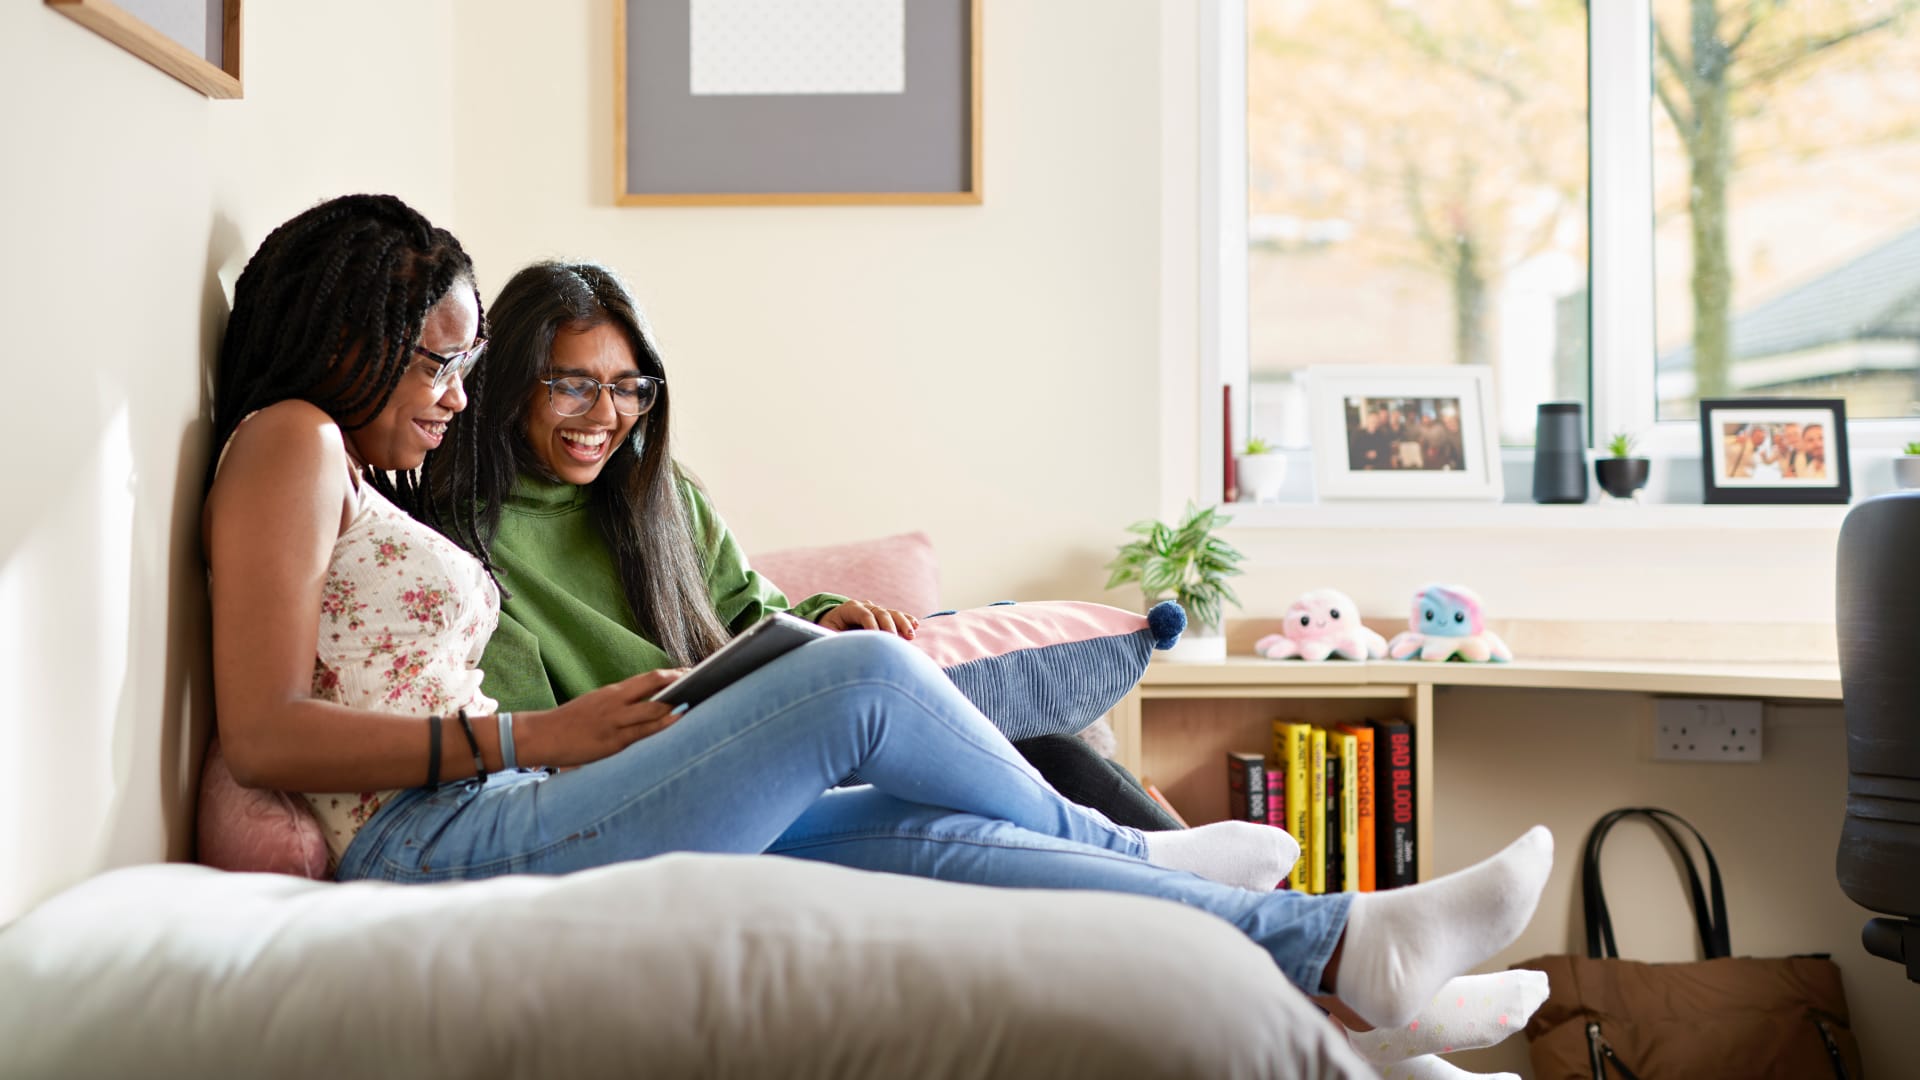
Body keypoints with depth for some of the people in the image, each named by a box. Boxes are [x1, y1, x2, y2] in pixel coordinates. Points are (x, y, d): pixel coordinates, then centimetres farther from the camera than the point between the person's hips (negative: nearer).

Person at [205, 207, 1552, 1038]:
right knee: (862, 679, -14)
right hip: (433, 845, -9)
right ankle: (1122, 849, 13)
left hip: (488, 834, 9)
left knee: (920, 833, -2)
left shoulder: (370, 486, 28)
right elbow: (265, 734, -14)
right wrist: (531, 739, -13)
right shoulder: (291, 441, -1)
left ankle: (1345, 945, -1)